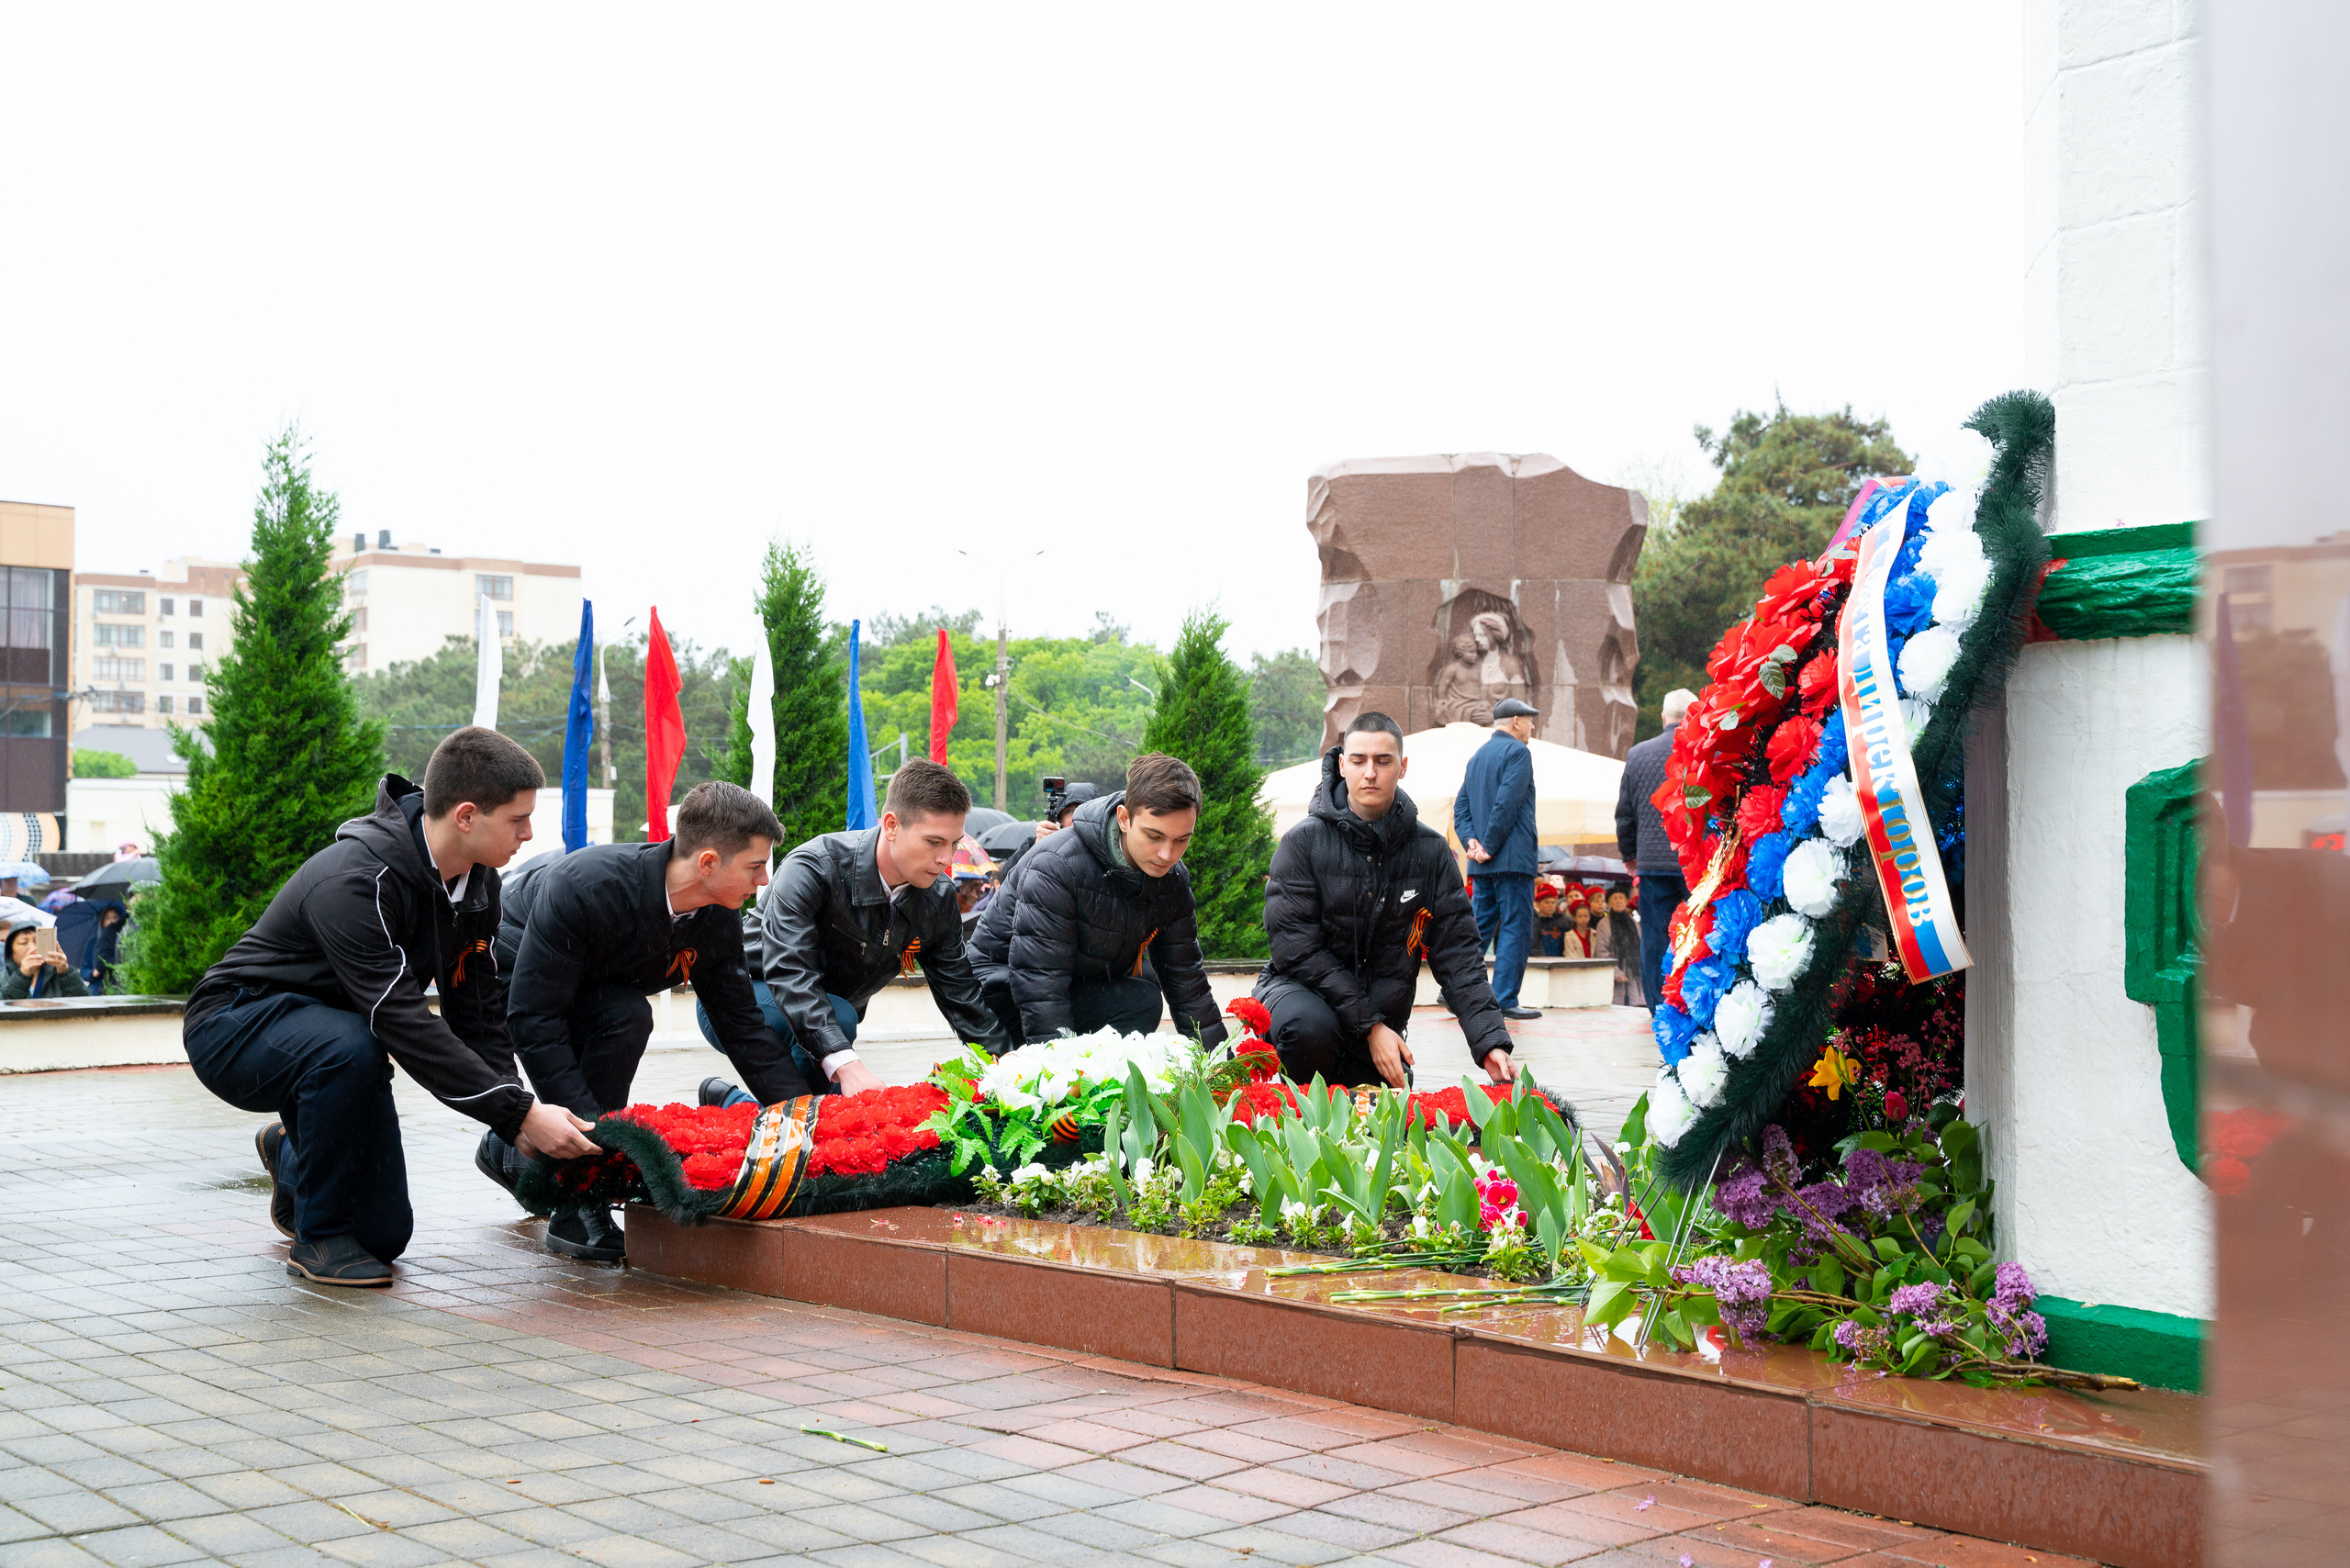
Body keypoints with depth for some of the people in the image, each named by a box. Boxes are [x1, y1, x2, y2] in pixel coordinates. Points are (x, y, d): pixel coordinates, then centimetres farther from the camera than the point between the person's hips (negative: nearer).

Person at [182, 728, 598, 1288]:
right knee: (350, 1048, -40)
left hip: (335, 1046, 7)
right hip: (235, 1031, -7)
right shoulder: (355, 882, -34)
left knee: (385, 1234, 3)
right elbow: (404, 1023, -38)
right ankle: (318, 1234, -19)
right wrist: (521, 1112, -38)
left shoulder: (477, 881, -6)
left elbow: (478, 1011, -3)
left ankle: (292, 1150, 34)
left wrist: (517, 1124, -17)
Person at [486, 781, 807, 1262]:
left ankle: (509, 1150, 25)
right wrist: (592, 1128, -43)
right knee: (626, 1015, -30)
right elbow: (532, 1016, -38)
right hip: (504, 969, -7)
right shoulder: (586, 885, -38)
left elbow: (742, 1025, -8)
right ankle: (575, 1207, -22)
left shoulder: (719, 921, -17)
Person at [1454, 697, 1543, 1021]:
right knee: (1516, 928, -4)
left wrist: (1471, 841, -1)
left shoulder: (1477, 755, 18)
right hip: (1514, 858, -8)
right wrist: (1489, 846, -13)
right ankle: (1505, 1000, -7)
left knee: (1480, 925, 14)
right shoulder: (1518, 751, -8)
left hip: (1485, 863, 8)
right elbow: (1507, 803, -18)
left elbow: (1460, 806, 11)